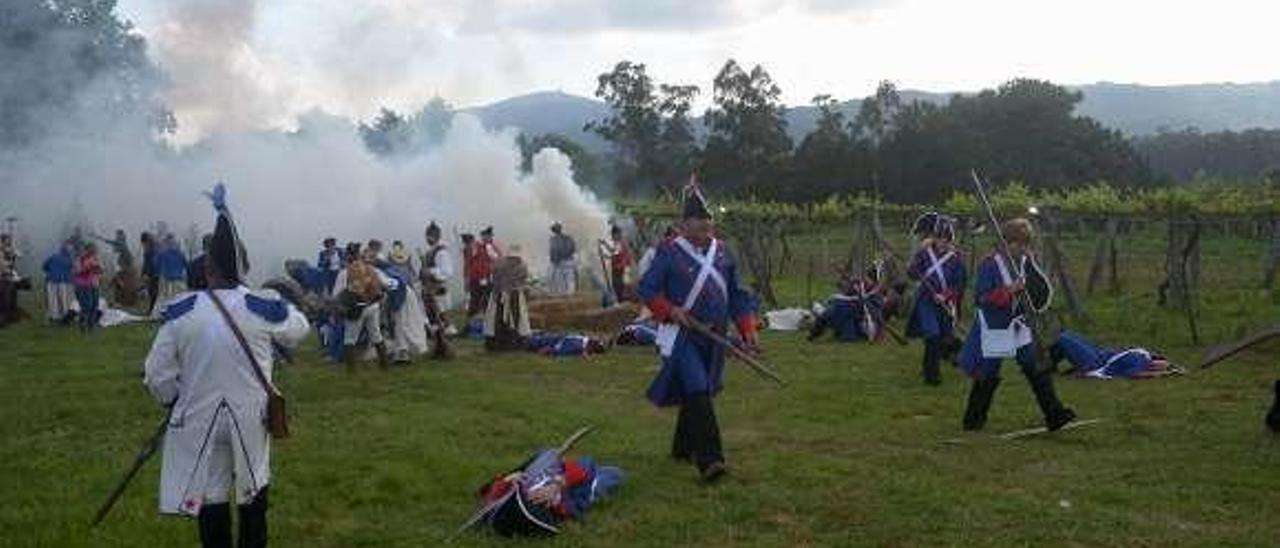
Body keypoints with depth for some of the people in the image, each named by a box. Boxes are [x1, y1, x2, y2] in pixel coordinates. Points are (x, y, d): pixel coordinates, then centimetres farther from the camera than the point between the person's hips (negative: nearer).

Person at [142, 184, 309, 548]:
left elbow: (158, 375, -7)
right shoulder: (264, 307, -15)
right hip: (251, 416, 1)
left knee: (211, 497, 13)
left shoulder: (180, 312, -14)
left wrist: (175, 401, 13)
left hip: (199, 419, 0)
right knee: (254, 491, 22)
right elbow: (299, 330, 6)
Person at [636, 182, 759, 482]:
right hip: (682, 336, -6)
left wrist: (748, 328, 4)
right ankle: (709, 460, -20)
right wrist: (671, 311, -18)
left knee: (699, 393, 16)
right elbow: (647, 289, -4)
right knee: (697, 393, -17)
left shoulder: (722, 251, 8)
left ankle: (683, 447, 34)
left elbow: (736, 294, 12)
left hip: (714, 338, 6)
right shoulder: (669, 252, -7)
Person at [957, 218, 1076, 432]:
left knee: (1037, 370, 0)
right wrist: (1008, 290, -29)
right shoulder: (990, 264, -16)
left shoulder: (1024, 261, 5)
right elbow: (980, 298, -21)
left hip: (1019, 327, 6)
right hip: (995, 330, -6)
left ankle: (1054, 414, 3)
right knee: (988, 377, 3)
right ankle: (973, 420, 18)